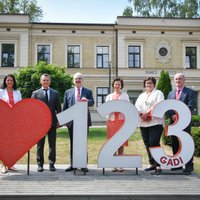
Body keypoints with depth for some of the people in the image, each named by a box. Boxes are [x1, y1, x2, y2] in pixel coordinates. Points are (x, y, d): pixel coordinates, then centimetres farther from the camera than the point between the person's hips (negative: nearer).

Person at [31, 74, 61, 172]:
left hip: (52, 122, 1)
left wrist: (58, 120, 1)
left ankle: (51, 164, 13)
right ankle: (40, 164, 14)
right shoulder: (35, 93, 6)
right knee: (40, 145, 6)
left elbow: (58, 108, 9)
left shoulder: (55, 93, 10)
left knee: (52, 145, 4)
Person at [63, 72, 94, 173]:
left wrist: (87, 101, -31)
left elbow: (92, 102, -8)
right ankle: (72, 164, 17)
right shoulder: (68, 92, 12)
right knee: (73, 143, 8)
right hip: (71, 121, 2)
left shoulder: (88, 92, 8)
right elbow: (65, 107, 11)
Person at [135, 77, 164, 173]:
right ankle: (152, 164, 13)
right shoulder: (141, 95, 23)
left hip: (155, 123, -6)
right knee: (147, 144, 5)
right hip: (143, 123, 6)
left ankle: (157, 164, -9)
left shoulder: (158, 93, 6)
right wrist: (142, 115, -10)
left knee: (154, 143, -13)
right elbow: (137, 107, 9)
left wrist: (147, 113, -15)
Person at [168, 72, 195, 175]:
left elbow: (190, 106, -10)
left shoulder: (190, 92, 2)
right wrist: (172, 115, -9)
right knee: (175, 143, 7)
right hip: (173, 122, 5)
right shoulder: (171, 93, 18)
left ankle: (189, 165, 0)